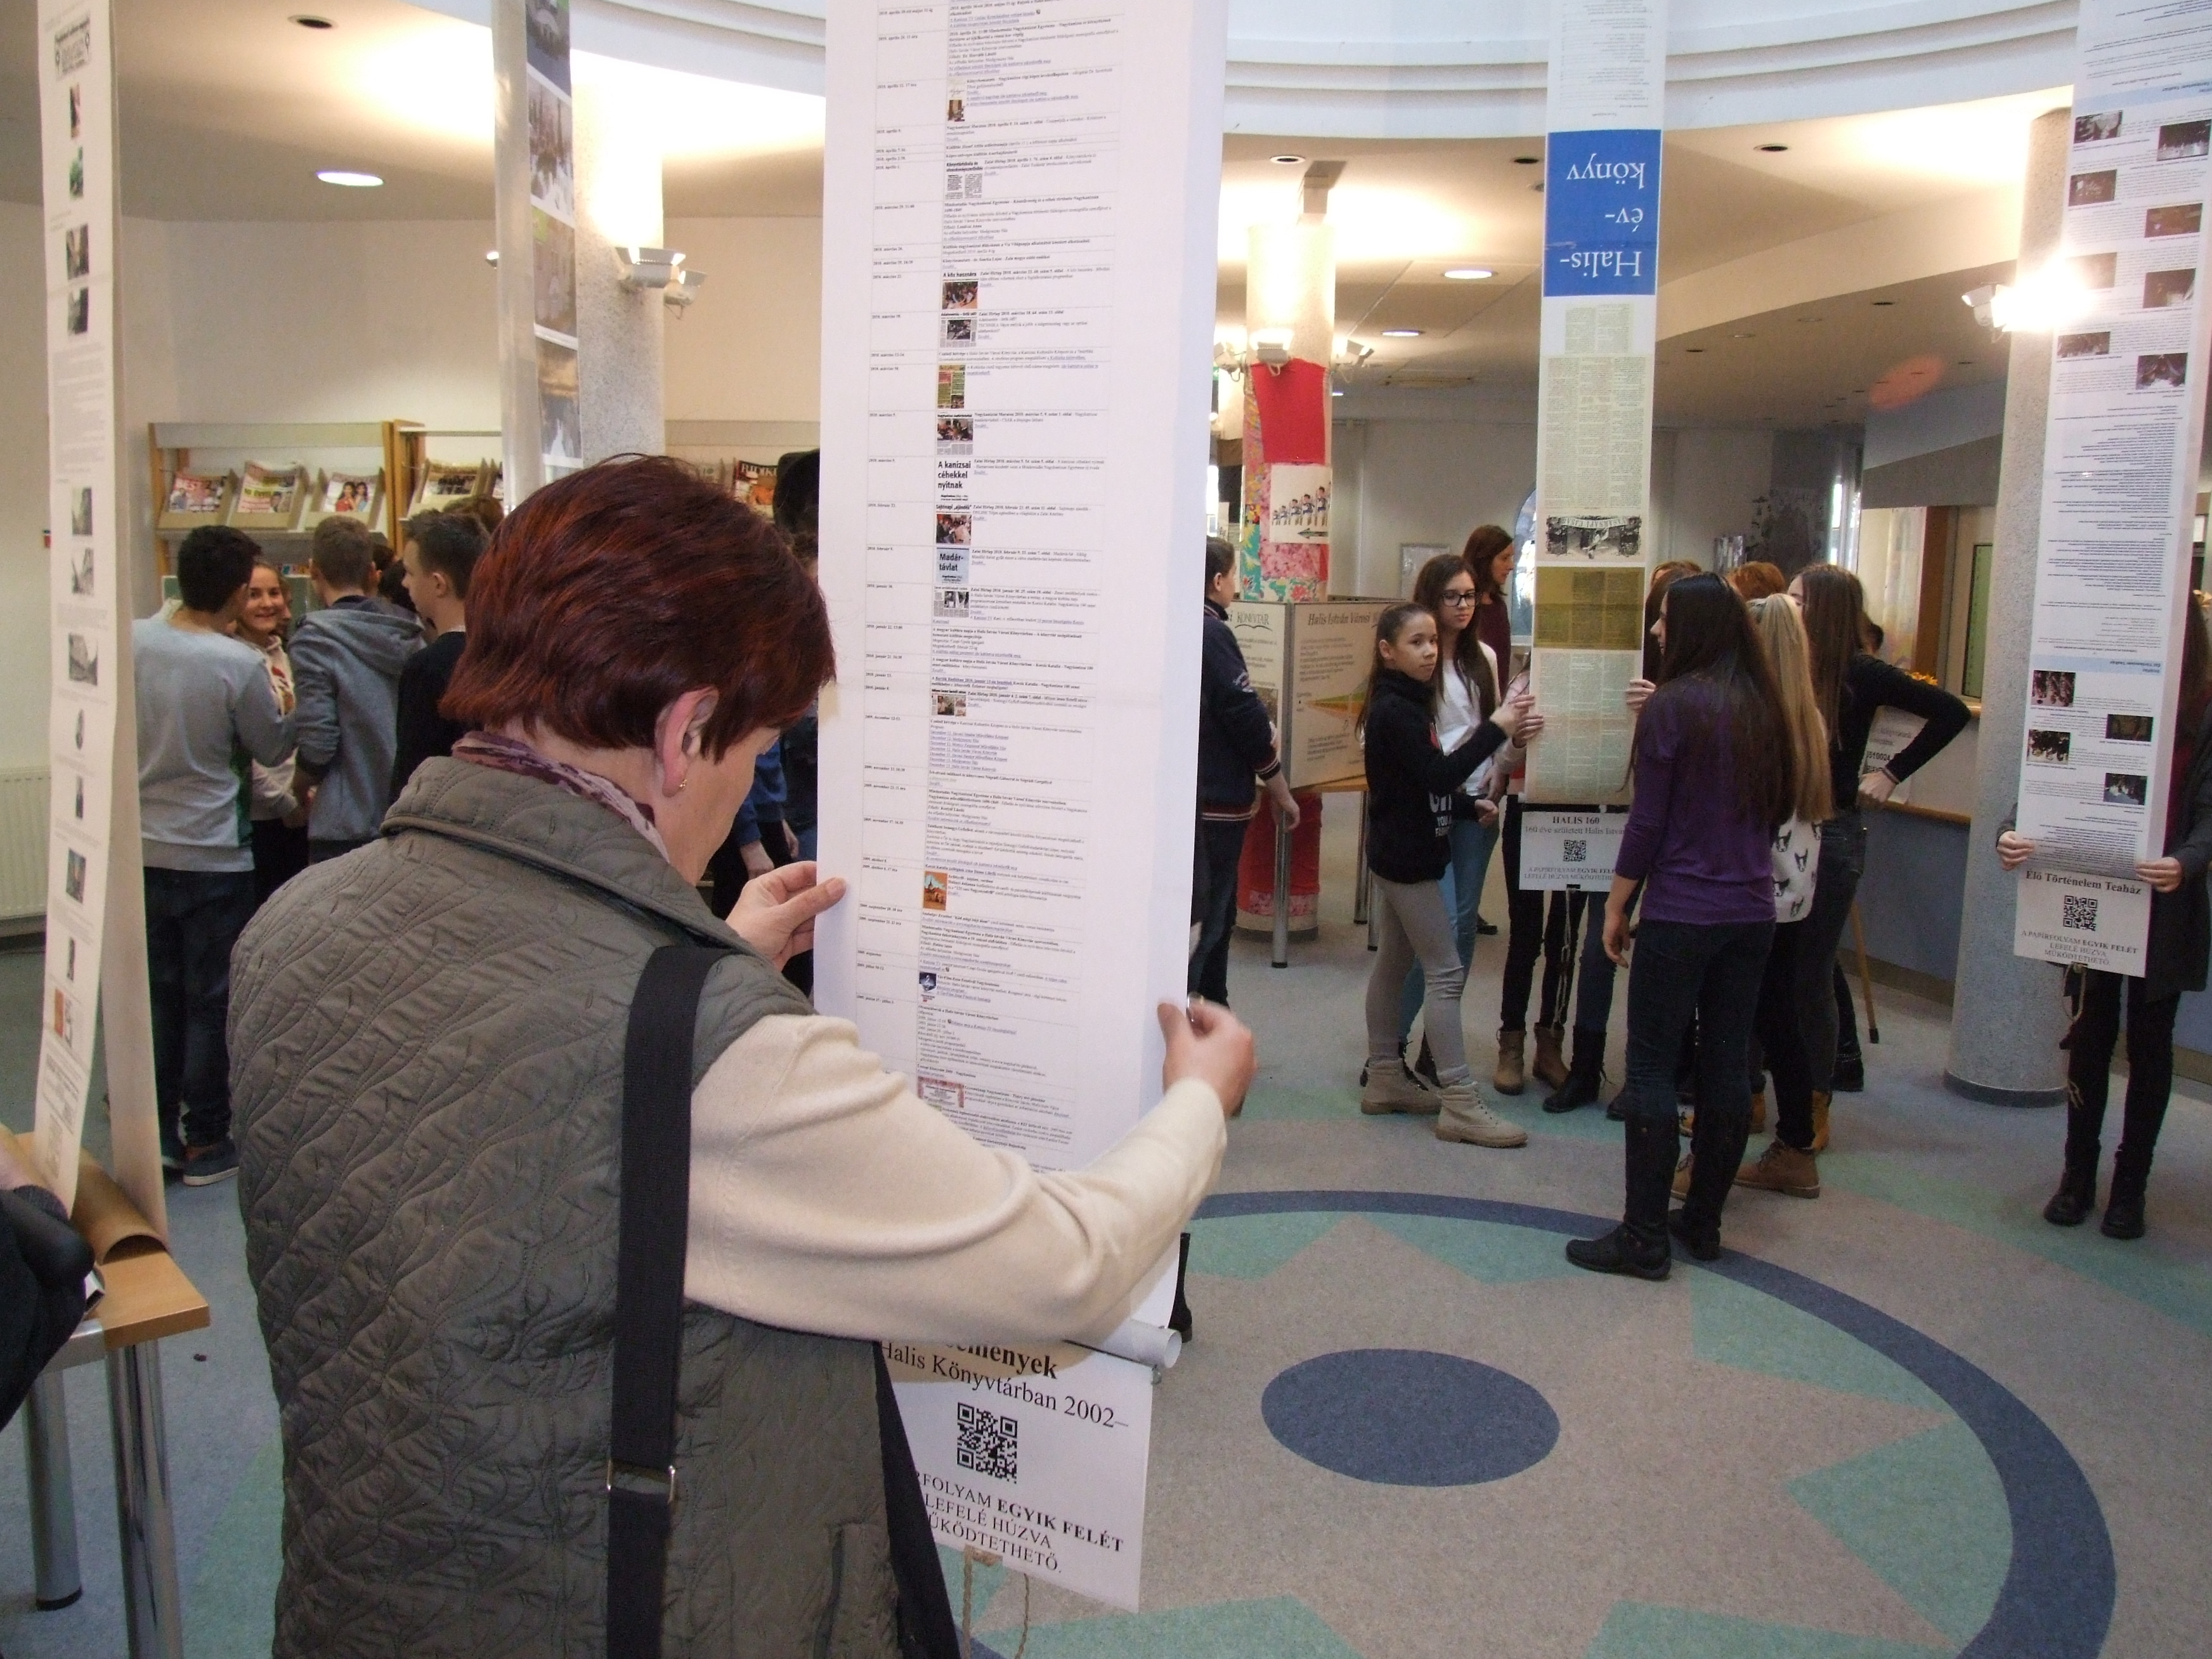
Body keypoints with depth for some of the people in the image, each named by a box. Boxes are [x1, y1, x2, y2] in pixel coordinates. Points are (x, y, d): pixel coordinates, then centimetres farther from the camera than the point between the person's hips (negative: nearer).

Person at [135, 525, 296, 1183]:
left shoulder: (131, 640, -4)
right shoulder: (240, 665, -18)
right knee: (212, 1003, 6)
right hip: (213, 856, -5)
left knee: (160, 994, 15)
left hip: (143, 849, 5)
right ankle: (204, 1141, 14)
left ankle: (158, 1132, 23)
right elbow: (273, 749, -4)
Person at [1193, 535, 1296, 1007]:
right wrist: (1281, 792, -5)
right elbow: (1248, 721, -15)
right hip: (1215, 802, -9)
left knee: (1215, 917, 18)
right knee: (1204, 922, -4)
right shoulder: (1212, 634, -16)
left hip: (1190, 797, 9)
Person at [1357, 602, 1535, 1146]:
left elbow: (1430, 774, 12)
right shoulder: (1393, 711, -17)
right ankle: (1459, 1104, -6)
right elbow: (1439, 776, -25)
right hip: (1406, 857, -10)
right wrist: (1495, 728, -27)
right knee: (1446, 972, -9)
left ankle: (1384, 1079, 22)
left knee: (1393, 963, 13)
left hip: (1400, 854, 10)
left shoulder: (1407, 705, 13)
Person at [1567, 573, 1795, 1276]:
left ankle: (1644, 1238, 3)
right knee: (1728, 1066, 12)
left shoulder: (1673, 705, -12)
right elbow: (1780, 805, 17)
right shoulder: (1763, 706, 7)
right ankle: (1703, 1221, 23)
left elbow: (1647, 820, -11)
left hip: (1682, 912, -7)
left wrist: (1616, 905, -4)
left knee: (1651, 1068, 0)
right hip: (1752, 910, 7)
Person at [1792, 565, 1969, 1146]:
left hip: (1830, 836, -4)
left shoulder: (1860, 673, -8)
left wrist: (1890, 775, -7)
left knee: (1811, 975, 3)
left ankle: (1816, 1110, 18)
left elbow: (1951, 712, -6)